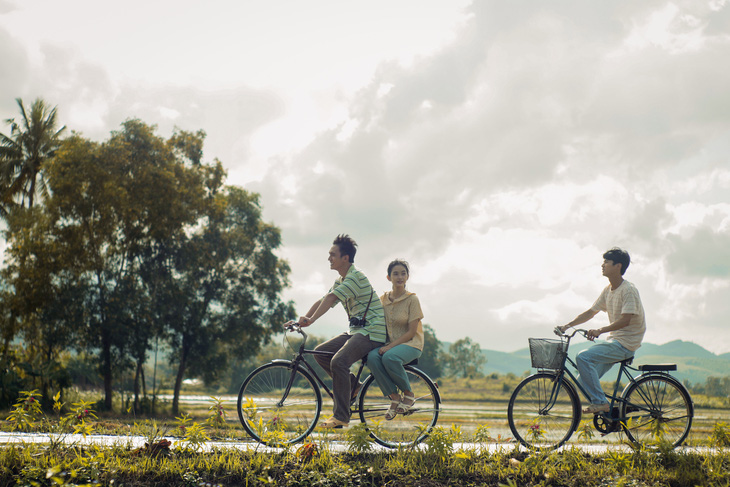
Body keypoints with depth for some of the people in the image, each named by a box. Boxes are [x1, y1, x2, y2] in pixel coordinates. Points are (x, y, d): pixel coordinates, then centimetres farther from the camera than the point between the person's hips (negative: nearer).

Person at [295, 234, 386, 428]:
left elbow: (331, 298, -27)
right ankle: (352, 385, 9)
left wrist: (311, 320, -36)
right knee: (320, 352, 0)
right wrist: (301, 320, 1)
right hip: (356, 331, 10)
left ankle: (341, 416, -22)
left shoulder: (356, 276, -15)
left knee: (338, 361, -27)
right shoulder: (340, 281, 16)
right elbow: (321, 301, 13)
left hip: (372, 331, -10)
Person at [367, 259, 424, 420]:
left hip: (411, 344, -4)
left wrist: (390, 346, -21)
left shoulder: (412, 299, -6)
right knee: (372, 357, -30)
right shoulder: (383, 299, 9)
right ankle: (394, 397, -19)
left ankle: (409, 394, -12)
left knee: (389, 357, -37)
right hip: (389, 343, 4)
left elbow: (411, 332, -12)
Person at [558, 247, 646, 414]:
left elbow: (625, 320, -25)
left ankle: (600, 402, -19)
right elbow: (590, 312, 17)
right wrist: (567, 325, 6)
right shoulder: (608, 290, 12)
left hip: (625, 344, -9)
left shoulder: (628, 290, -15)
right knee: (583, 381, 1)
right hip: (613, 341, 9)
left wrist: (600, 330, -37)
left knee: (582, 357, -25)